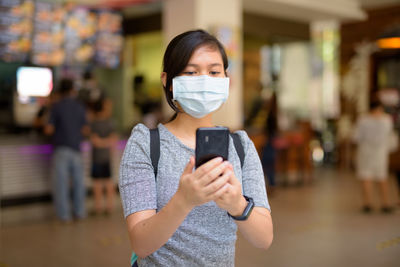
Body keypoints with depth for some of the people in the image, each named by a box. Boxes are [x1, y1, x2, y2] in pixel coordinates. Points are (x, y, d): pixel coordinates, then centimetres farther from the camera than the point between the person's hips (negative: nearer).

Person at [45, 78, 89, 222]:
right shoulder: (80, 107, 3)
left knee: (61, 182, 1)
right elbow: (85, 130, 6)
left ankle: (64, 214, 3)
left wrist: (49, 128, 12)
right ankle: (79, 211, 21)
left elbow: (48, 130, -10)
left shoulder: (56, 107, -6)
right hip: (76, 147, 3)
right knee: (78, 181, 14)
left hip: (61, 149, -3)